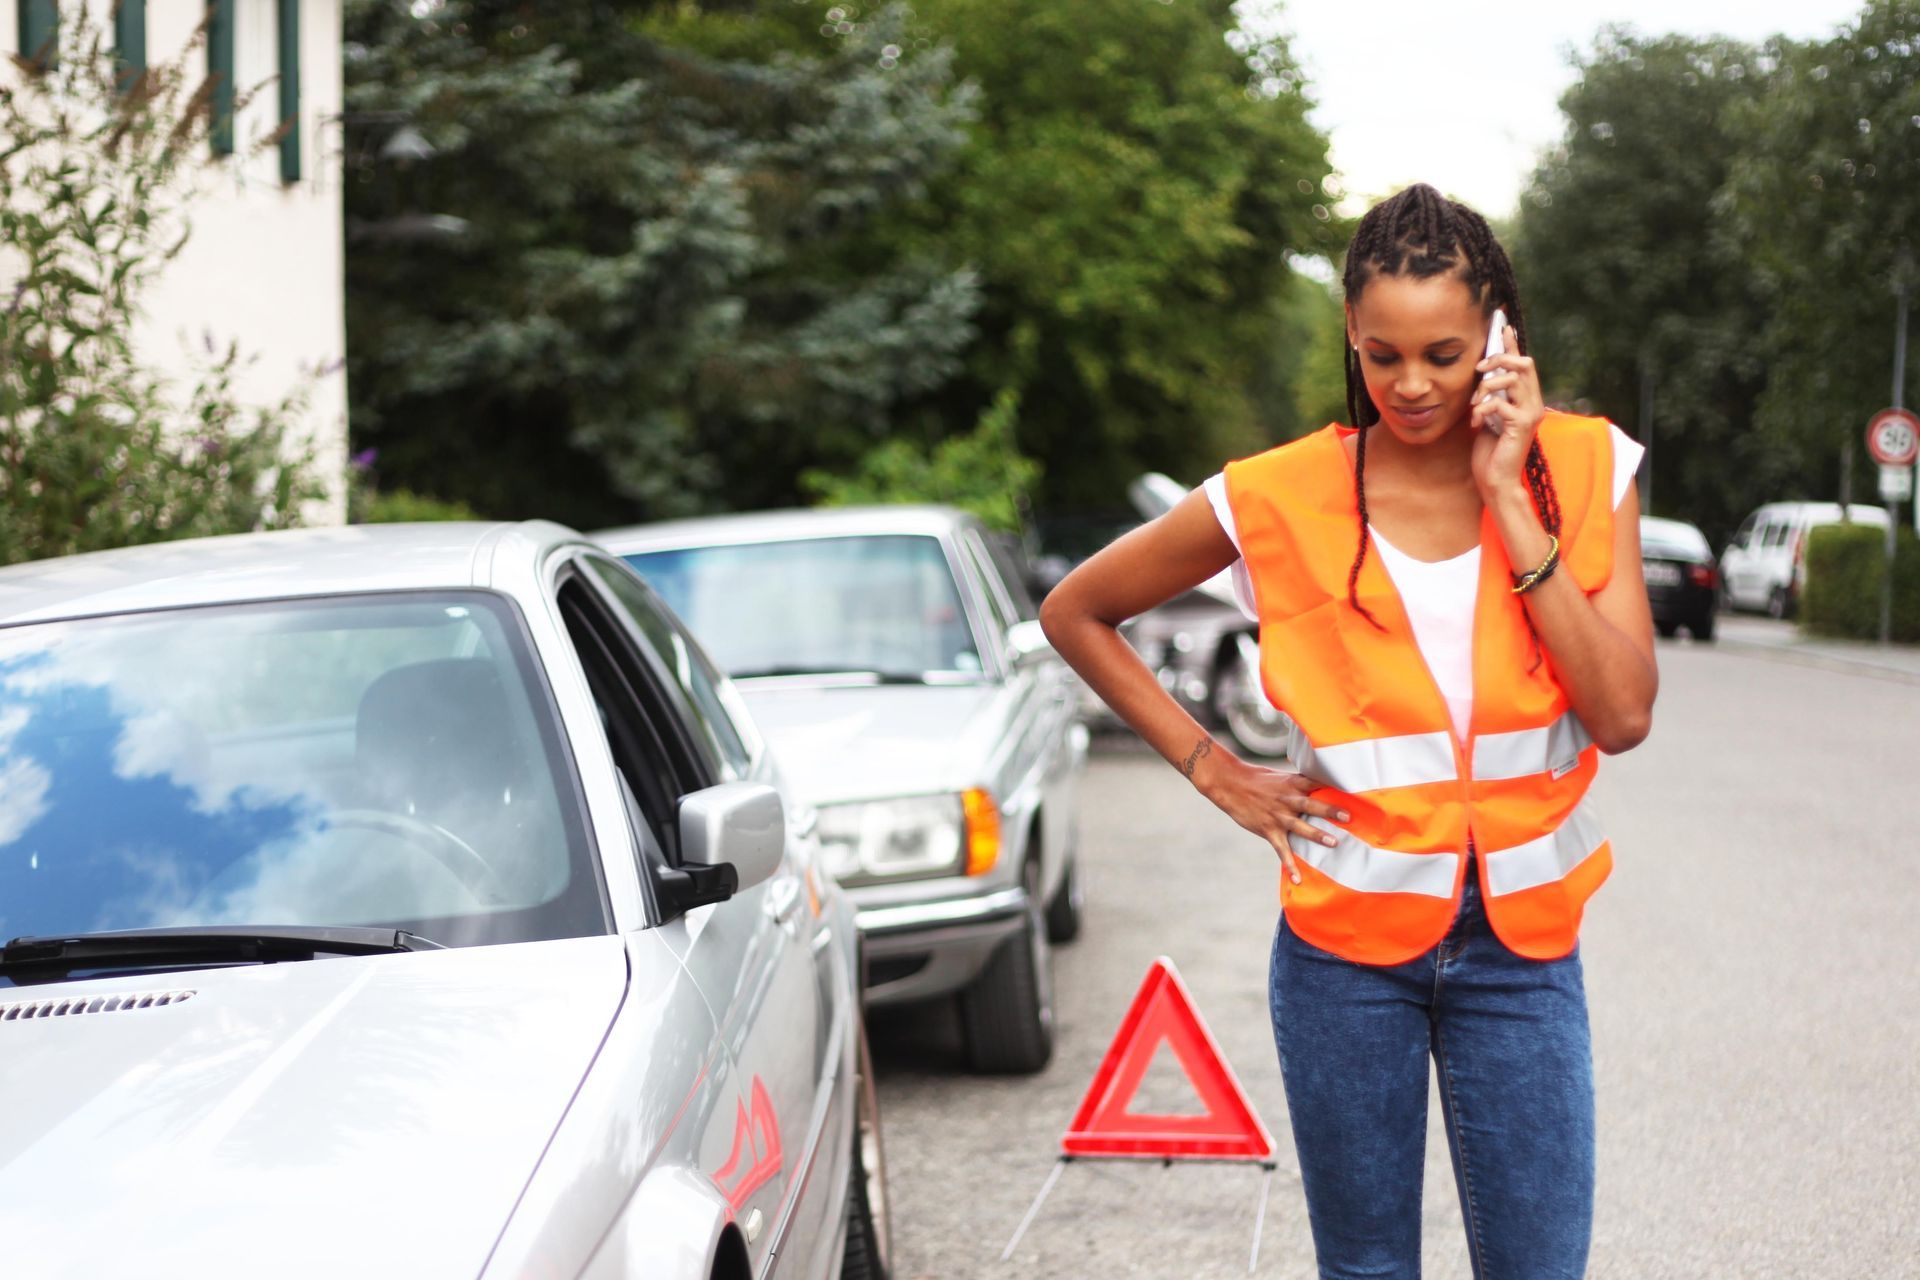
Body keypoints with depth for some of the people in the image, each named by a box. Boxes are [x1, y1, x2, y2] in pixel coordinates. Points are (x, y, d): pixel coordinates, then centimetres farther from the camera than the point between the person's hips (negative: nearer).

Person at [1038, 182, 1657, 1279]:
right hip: (1346, 940, 0)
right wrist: (1213, 769, 0)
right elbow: (1075, 613, 5)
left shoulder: (1581, 469, -4)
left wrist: (1509, 503, -17)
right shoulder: (1282, 500, -7)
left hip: (1520, 941, 1)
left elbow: (1623, 714, -14)